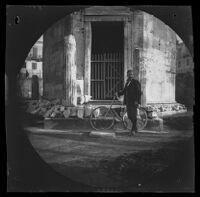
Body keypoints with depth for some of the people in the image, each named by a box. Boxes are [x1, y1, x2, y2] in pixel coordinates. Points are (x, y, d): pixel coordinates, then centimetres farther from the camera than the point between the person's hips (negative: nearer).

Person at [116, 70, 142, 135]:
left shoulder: (136, 82, -6)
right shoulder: (127, 82, 17)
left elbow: (139, 92, -12)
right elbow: (124, 90, 20)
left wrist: (137, 100, -21)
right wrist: (118, 93, 5)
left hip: (134, 102, -7)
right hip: (128, 102, 7)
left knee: (133, 116, -6)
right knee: (129, 116, 9)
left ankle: (133, 130, 1)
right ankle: (135, 128, 26)